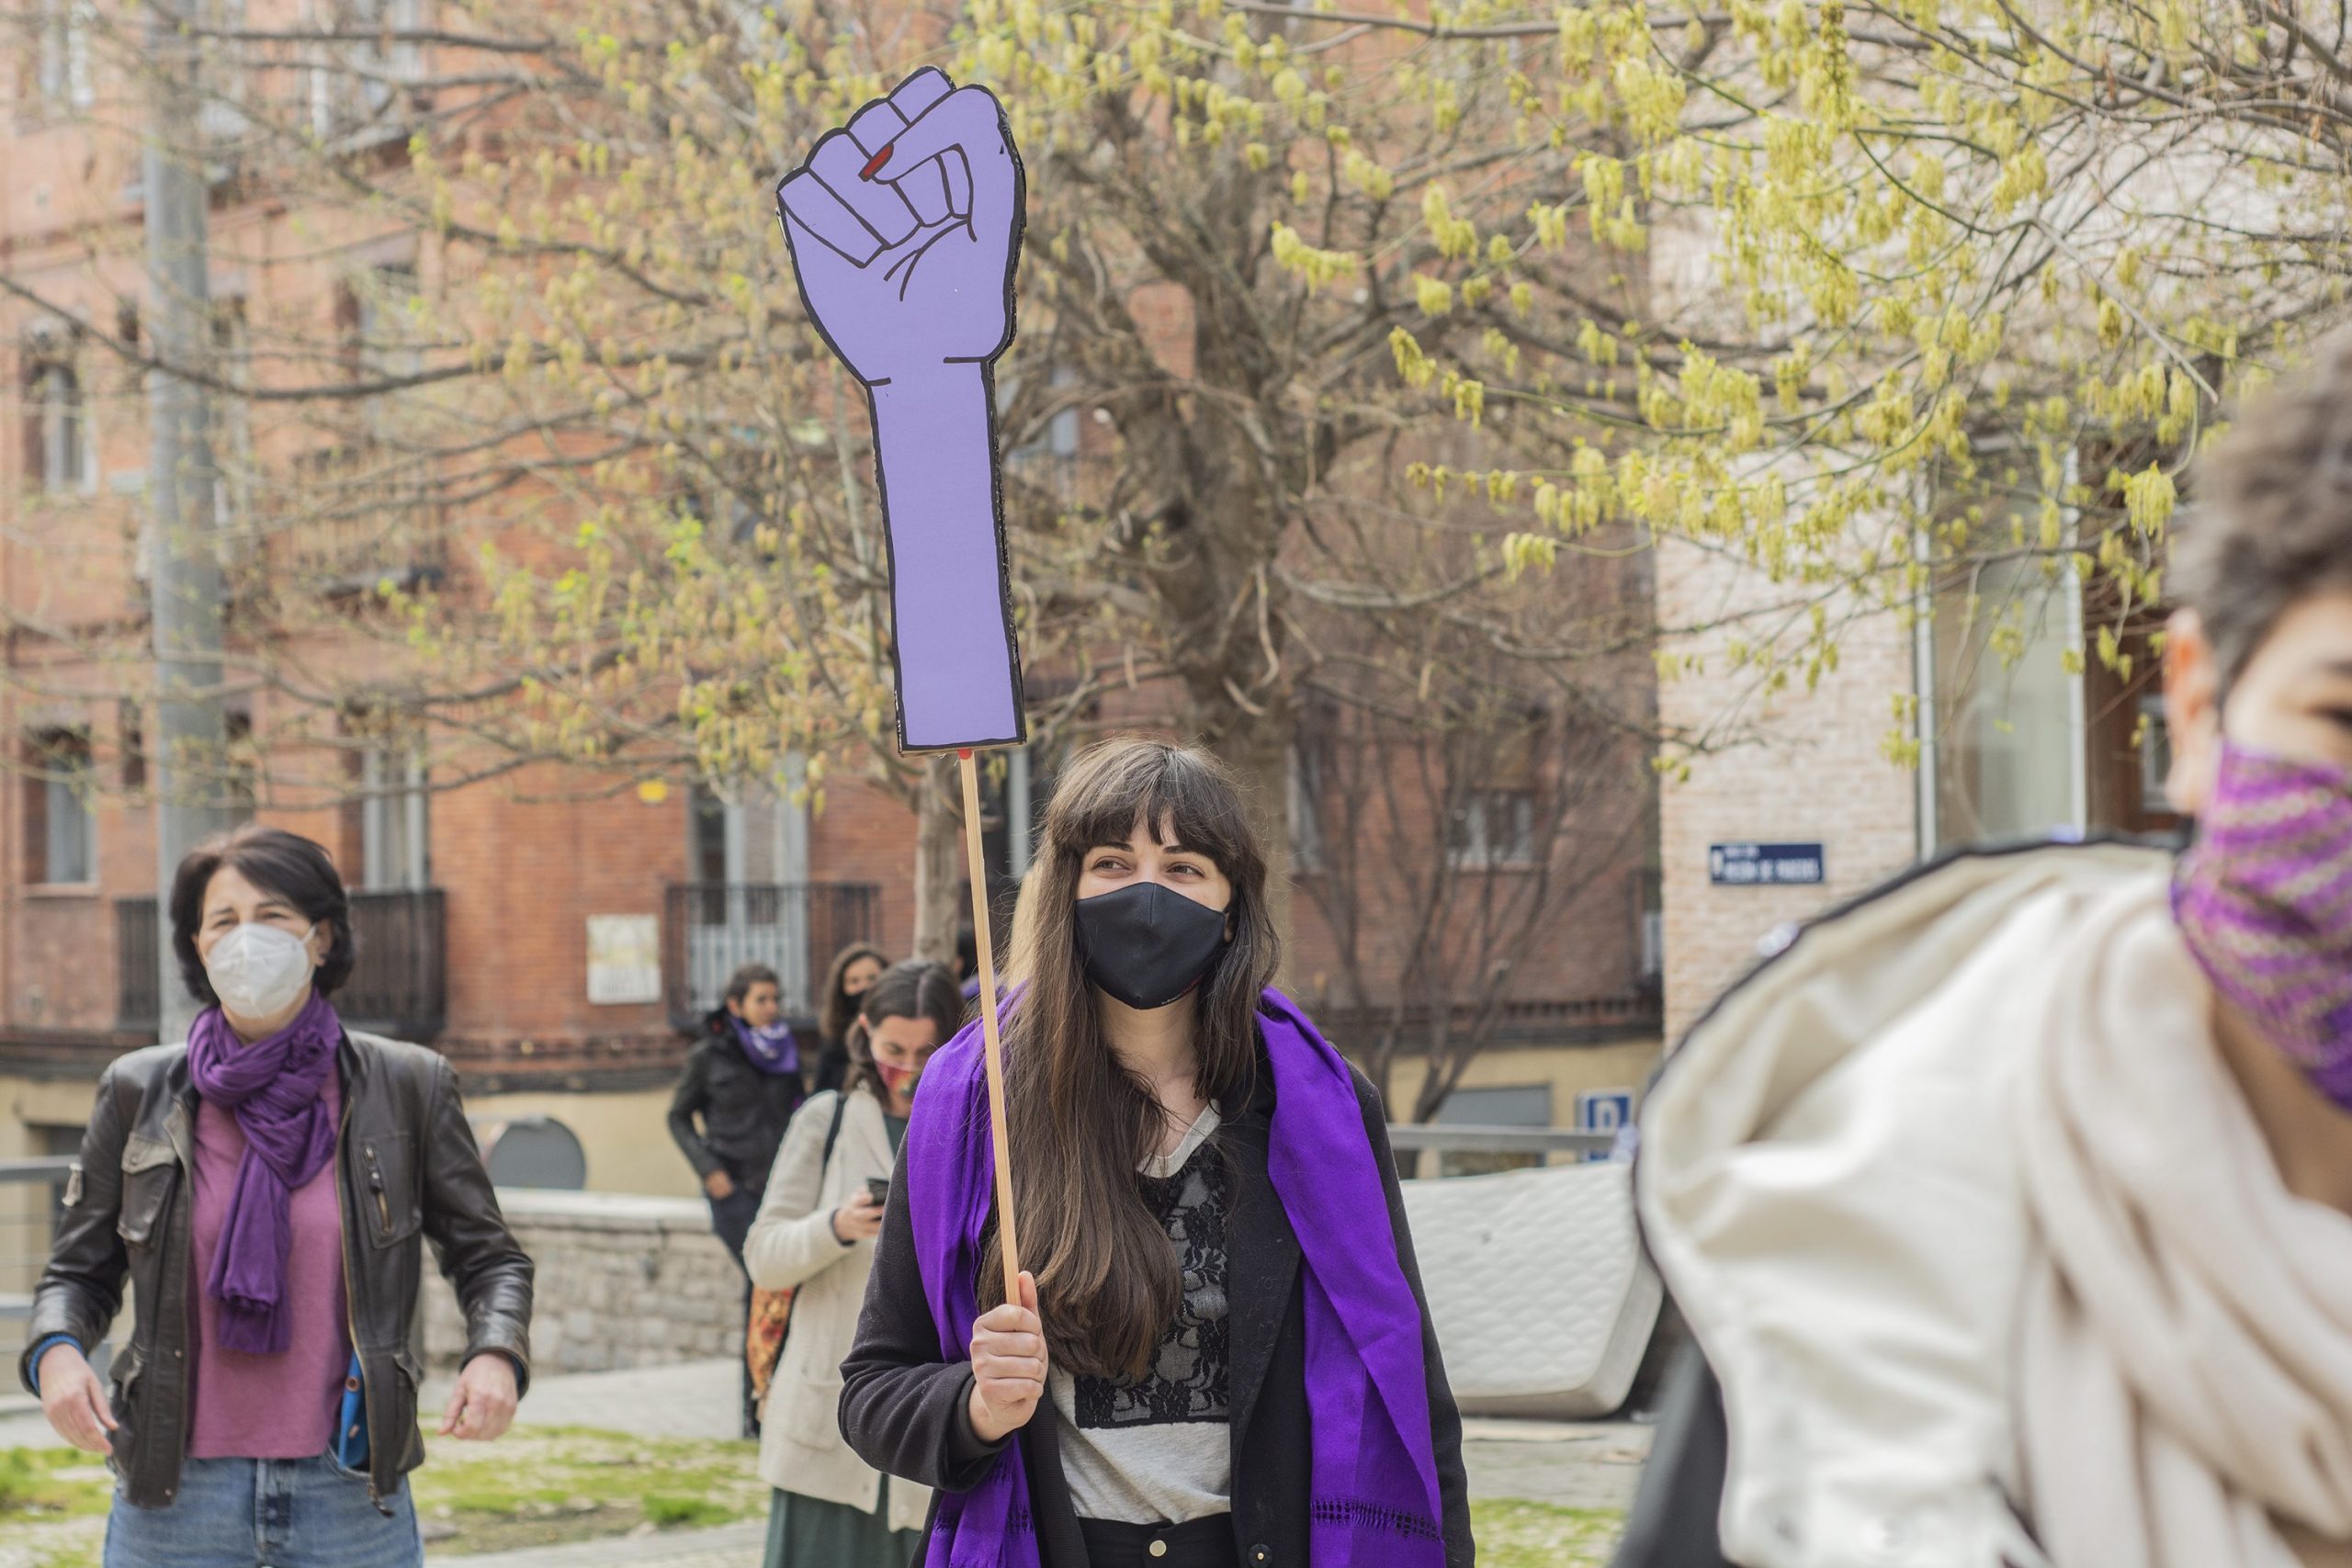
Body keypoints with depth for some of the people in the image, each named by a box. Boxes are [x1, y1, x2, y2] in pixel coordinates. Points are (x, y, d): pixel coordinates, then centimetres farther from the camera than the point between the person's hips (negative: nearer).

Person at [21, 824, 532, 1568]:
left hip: (351, 1499, 0)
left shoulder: (407, 1087, 2)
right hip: (176, 1498, 0)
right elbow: (79, 1270, 10)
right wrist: (56, 1353, -11)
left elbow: (488, 1256, 8)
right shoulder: (139, 1094, 4)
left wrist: (496, 1355, -12)